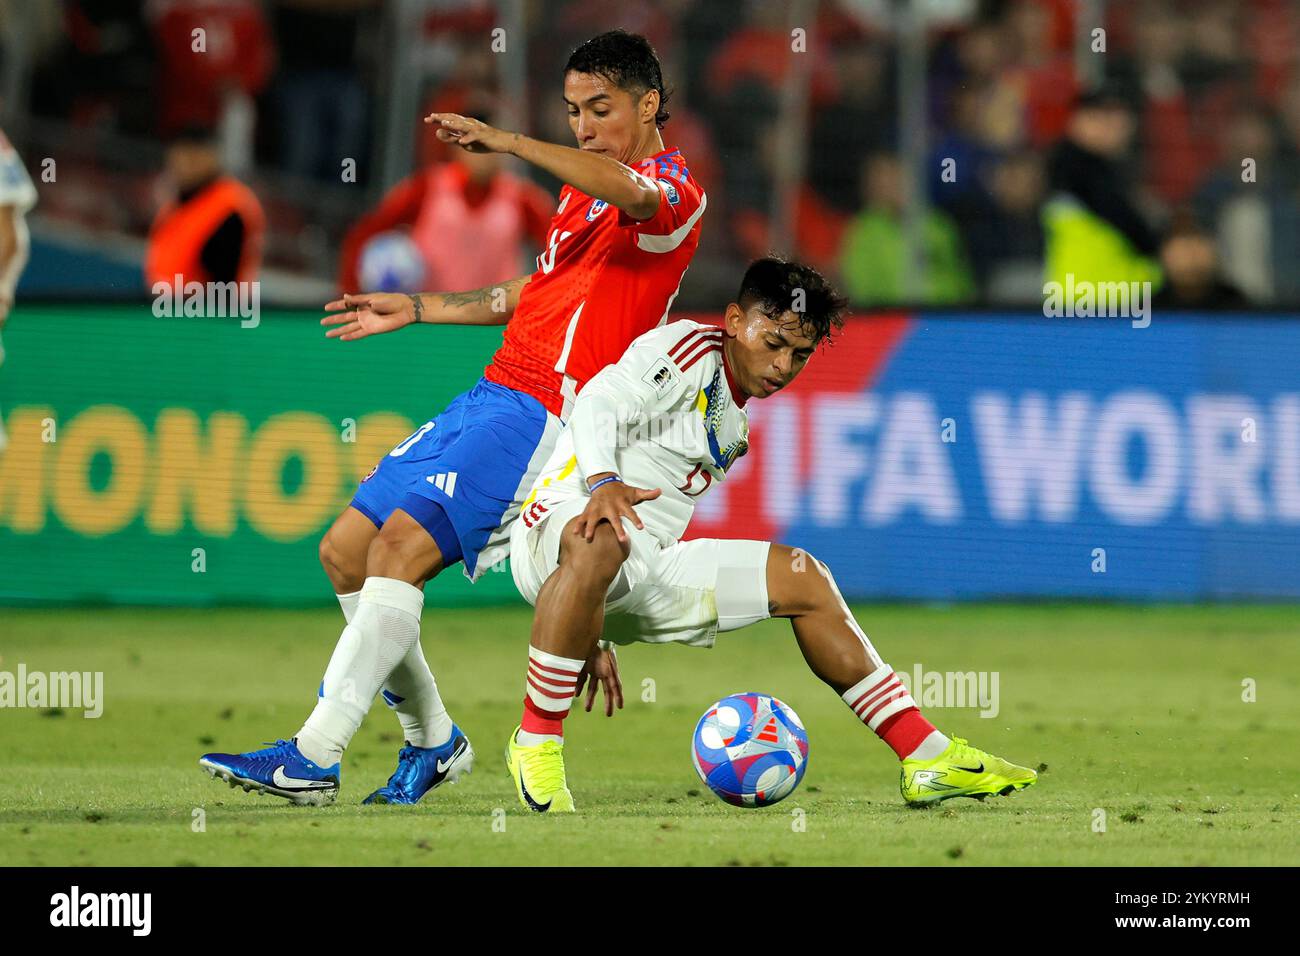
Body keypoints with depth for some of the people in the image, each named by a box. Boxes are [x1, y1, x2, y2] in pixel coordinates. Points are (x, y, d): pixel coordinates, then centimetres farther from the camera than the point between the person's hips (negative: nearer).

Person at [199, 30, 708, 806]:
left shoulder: (675, 191, -8)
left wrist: (509, 143, -38)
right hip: (493, 394, 10)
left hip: (545, 415, -10)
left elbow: (638, 196, -34)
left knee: (401, 545, -23)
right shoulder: (584, 191, 22)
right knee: (346, 552, 7)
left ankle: (314, 758, -25)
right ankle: (433, 741, 20)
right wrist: (419, 308, 37)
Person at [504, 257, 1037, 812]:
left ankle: (928, 760, 8)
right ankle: (535, 744, -33)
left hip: (637, 581, 9)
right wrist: (603, 482, -43)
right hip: (556, 526, -9)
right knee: (601, 542, -45)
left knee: (801, 579, 8)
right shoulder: (687, 350, -6)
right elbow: (600, 402, -22)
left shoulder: (736, 427, 21)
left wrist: (599, 638, 22)